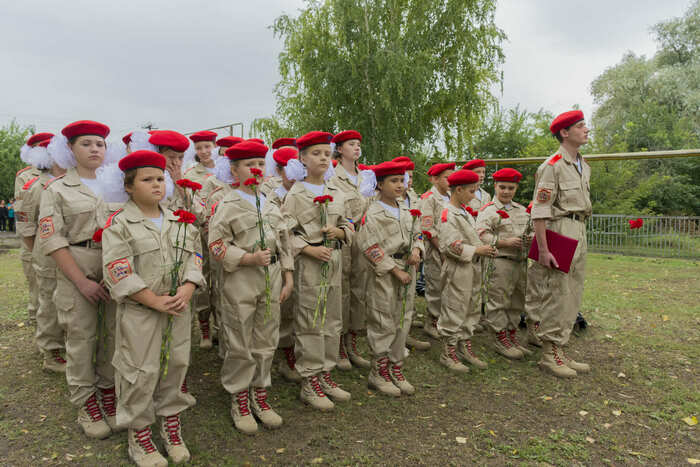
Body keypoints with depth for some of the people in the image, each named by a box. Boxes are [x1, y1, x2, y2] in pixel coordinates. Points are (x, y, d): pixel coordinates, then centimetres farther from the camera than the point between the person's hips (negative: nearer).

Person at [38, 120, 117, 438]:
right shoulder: (57, 189, 2)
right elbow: (51, 239, -5)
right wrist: (82, 281, -13)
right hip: (77, 270, -2)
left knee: (114, 333, 7)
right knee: (81, 336, 4)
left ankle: (110, 392, 25)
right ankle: (86, 403, 20)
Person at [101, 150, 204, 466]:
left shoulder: (179, 221, 8)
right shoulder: (119, 224, -6)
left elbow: (194, 257, 6)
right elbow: (118, 272, -13)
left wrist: (187, 289, -13)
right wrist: (155, 301, -17)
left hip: (179, 309, 4)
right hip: (139, 312, -4)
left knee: (176, 365, 12)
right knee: (141, 372, 4)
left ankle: (171, 423, 30)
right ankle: (138, 434, 22)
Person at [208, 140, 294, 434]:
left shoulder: (271, 206, 12)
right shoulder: (228, 206, -4)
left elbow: (284, 242, 14)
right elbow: (217, 245, -9)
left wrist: (287, 277, 9)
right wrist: (250, 258, -18)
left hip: (272, 277, 5)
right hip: (241, 280, -5)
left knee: (266, 341, 12)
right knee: (240, 344, 5)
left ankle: (259, 394, 28)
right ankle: (239, 400, 23)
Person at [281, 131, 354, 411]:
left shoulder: (336, 194, 12)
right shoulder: (295, 195, -5)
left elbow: (348, 227, 18)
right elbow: (285, 232, -10)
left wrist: (339, 232, -4)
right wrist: (310, 249, -19)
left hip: (333, 260, 6)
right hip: (308, 263, -6)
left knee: (332, 321, 11)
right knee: (309, 322, -1)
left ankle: (325, 374, 26)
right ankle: (309, 383, 11)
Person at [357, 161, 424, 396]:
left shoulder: (405, 210, 12)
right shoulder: (373, 213, -10)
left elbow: (417, 233, 19)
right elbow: (372, 248, -15)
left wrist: (416, 249, -4)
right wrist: (396, 270, -16)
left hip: (407, 271, 7)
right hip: (384, 274, -7)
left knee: (403, 321, 12)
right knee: (384, 324, 1)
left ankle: (396, 370, 25)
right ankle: (379, 374, 17)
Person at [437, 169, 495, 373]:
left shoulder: (465, 213, 15)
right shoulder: (448, 215, -15)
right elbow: (451, 245, -22)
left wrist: (485, 247, 4)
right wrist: (477, 250, -19)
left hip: (473, 268, 10)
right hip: (457, 270, -10)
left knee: (471, 309, 15)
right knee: (454, 310, 0)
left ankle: (465, 348, 28)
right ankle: (448, 352, 13)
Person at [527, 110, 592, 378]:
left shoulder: (584, 166, 17)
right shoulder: (553, 165, -11)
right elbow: (540, 211, -17)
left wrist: (581, 239, 15)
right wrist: (543, 250, -21)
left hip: (579, 234, 9)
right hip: (559, 231, -9)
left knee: (572, 297, 12)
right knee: (557, 296, -5)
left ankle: (560, 351, 23)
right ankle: (549, 355, 7)